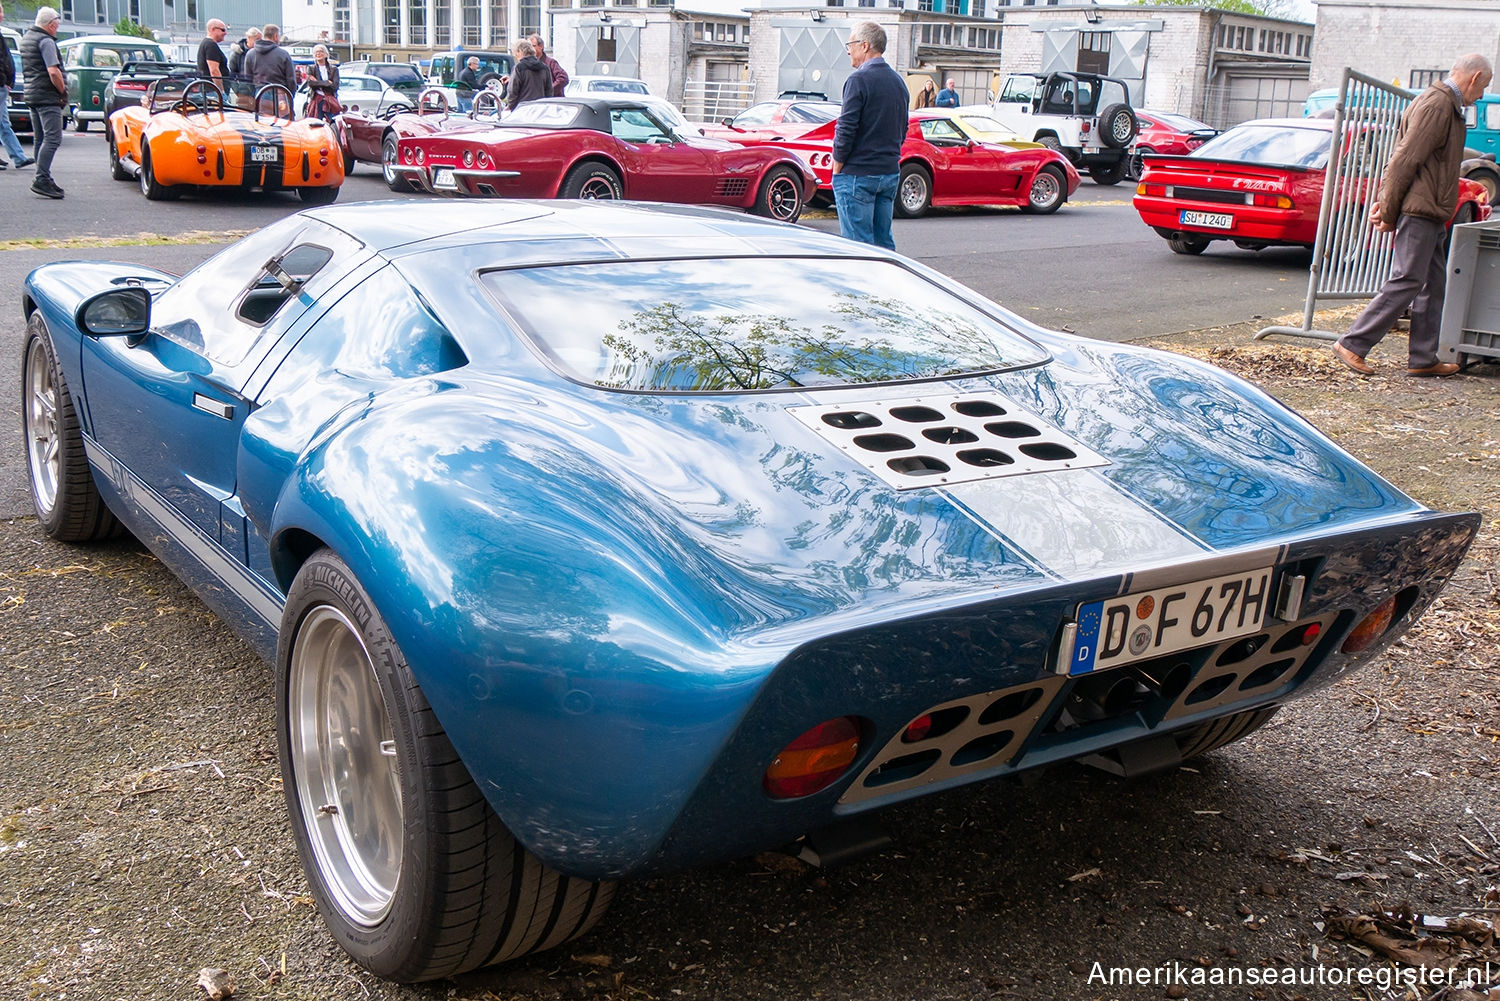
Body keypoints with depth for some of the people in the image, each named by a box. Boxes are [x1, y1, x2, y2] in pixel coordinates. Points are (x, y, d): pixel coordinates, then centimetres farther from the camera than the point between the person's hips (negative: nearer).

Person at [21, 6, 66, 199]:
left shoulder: (26, 38, 18)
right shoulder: (46, 41, -13)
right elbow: (53, 71, -23)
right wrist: (63, 91, -9)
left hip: (31, 94, 10)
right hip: (48, 97, -10)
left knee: (41, 140, 13)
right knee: (52, 139, -13)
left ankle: (44, 179, 17)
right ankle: (41, 180, -21)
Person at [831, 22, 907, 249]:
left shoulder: (859, 79, -12)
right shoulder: (898, 82, 14)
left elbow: (846, 129, -15)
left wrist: (837, 169, -6)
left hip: (858, 174, -8)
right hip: (890, 172, 8)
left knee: (858, 243, -5)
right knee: (884, 241, 12)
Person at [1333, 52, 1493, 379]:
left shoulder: (1448, 106, 21)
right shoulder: (1436, 104, -12)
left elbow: (1401, 158, 19)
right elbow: (1406, 158, -18)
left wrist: (1384, 201, 11)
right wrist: (1389, 210, -16)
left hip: (1430, 215, 11)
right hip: (1420, 208, -11)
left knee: (1434, 284, 9)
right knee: (1405, 282, -10)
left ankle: (1423, 359, 11)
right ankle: (1352, 344, -7)